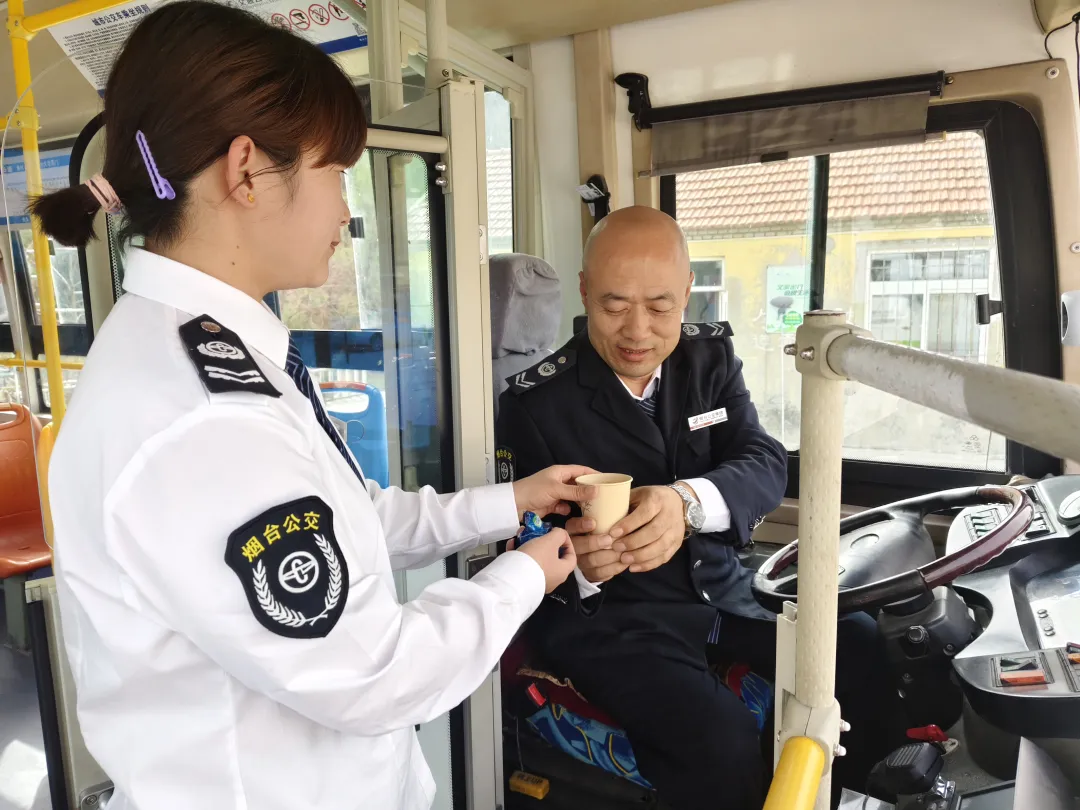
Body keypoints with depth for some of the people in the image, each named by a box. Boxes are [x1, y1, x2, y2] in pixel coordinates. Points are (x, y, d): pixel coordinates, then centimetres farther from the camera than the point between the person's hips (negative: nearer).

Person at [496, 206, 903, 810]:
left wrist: (688, 501, -34)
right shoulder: (538, 402, -11)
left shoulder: (712, 357, 1)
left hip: (723, 591, 5)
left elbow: (768, 466, -12)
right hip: (609, 618, -4)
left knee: (872, 658, -9)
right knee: (723, 742, -28)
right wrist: (577, 563, -33)